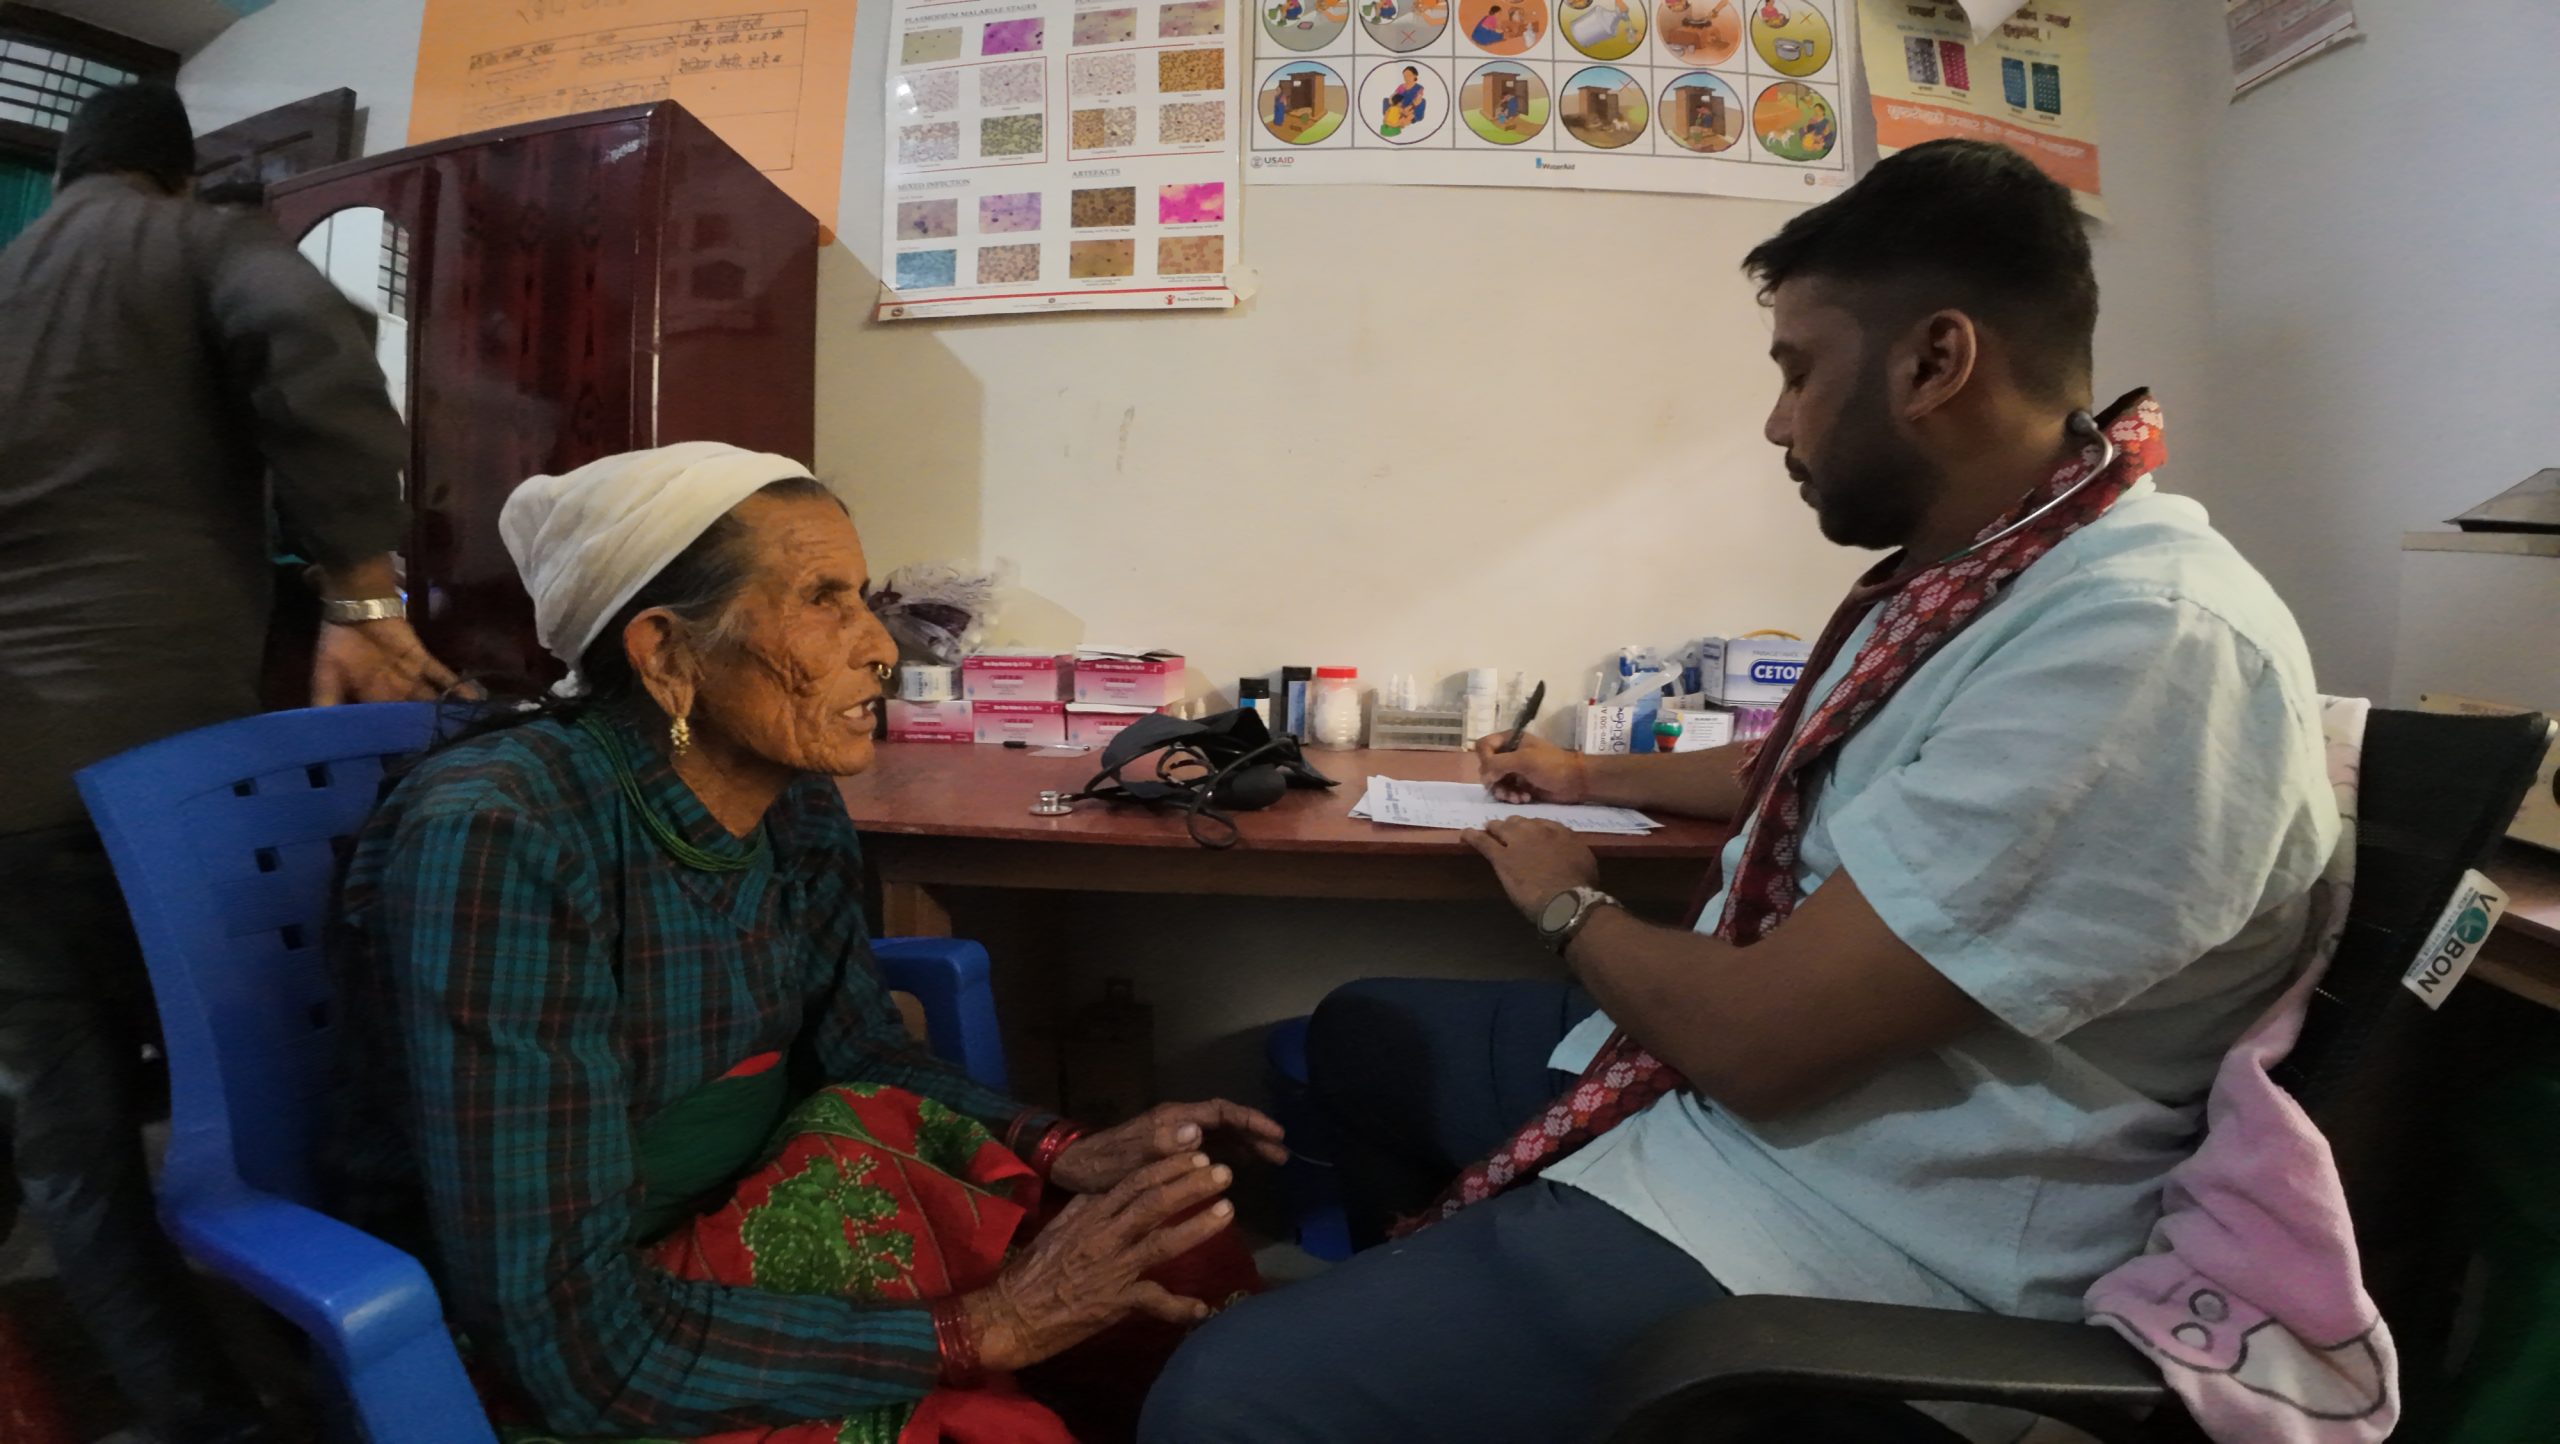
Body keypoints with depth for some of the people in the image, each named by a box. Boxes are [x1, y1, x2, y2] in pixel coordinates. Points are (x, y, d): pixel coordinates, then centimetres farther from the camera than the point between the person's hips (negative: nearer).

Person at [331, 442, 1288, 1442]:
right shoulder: (502, 843, -26)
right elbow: (571, 1336, -28)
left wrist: (1073, 1155, -11)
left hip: (731, 1240, 6)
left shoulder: (800, 811, -6)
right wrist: (987, 1326, -27)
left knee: (1186, 1260, -5)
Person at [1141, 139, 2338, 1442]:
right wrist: (1595, 778, 35)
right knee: (1362, 1035, 23)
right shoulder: (1975, 566, 6)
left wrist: (1570, 908, -6)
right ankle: (1416, 1303, 41)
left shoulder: (2148, 639, -27)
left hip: (1849, 1229, -9)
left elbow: (1759, 1031, -27)